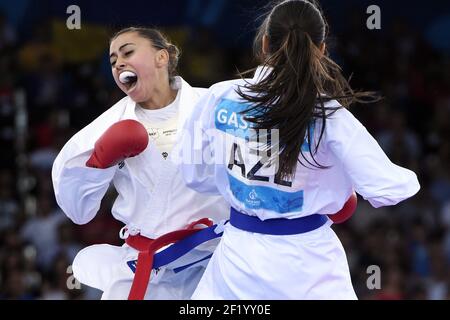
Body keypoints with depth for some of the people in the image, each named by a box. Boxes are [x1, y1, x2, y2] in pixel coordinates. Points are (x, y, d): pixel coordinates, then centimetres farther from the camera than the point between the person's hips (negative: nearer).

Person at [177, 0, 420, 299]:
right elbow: (386, 188, -16)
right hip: (305, 261, -2)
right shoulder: (328, 116, -15)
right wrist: (410, 179, 8)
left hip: (238, 254, 2)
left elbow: (195, 173, 4)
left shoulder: (219, 98, -8)